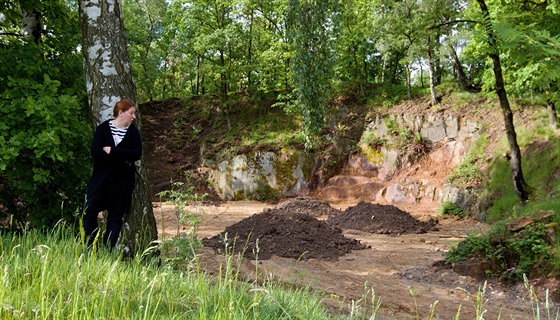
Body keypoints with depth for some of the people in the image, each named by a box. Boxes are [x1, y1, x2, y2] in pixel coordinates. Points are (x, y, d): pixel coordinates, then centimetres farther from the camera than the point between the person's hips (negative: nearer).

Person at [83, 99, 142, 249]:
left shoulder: (133, 132, 3)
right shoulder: (103, 128, -2)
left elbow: (137, 153, -11)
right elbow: (95, 152, -13)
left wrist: (112, 151, -16)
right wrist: (122, 159, -16)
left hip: (122, 181, 1)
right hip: (101, 178, -1)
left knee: (116, 216, 5)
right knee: (89, 212, -7)